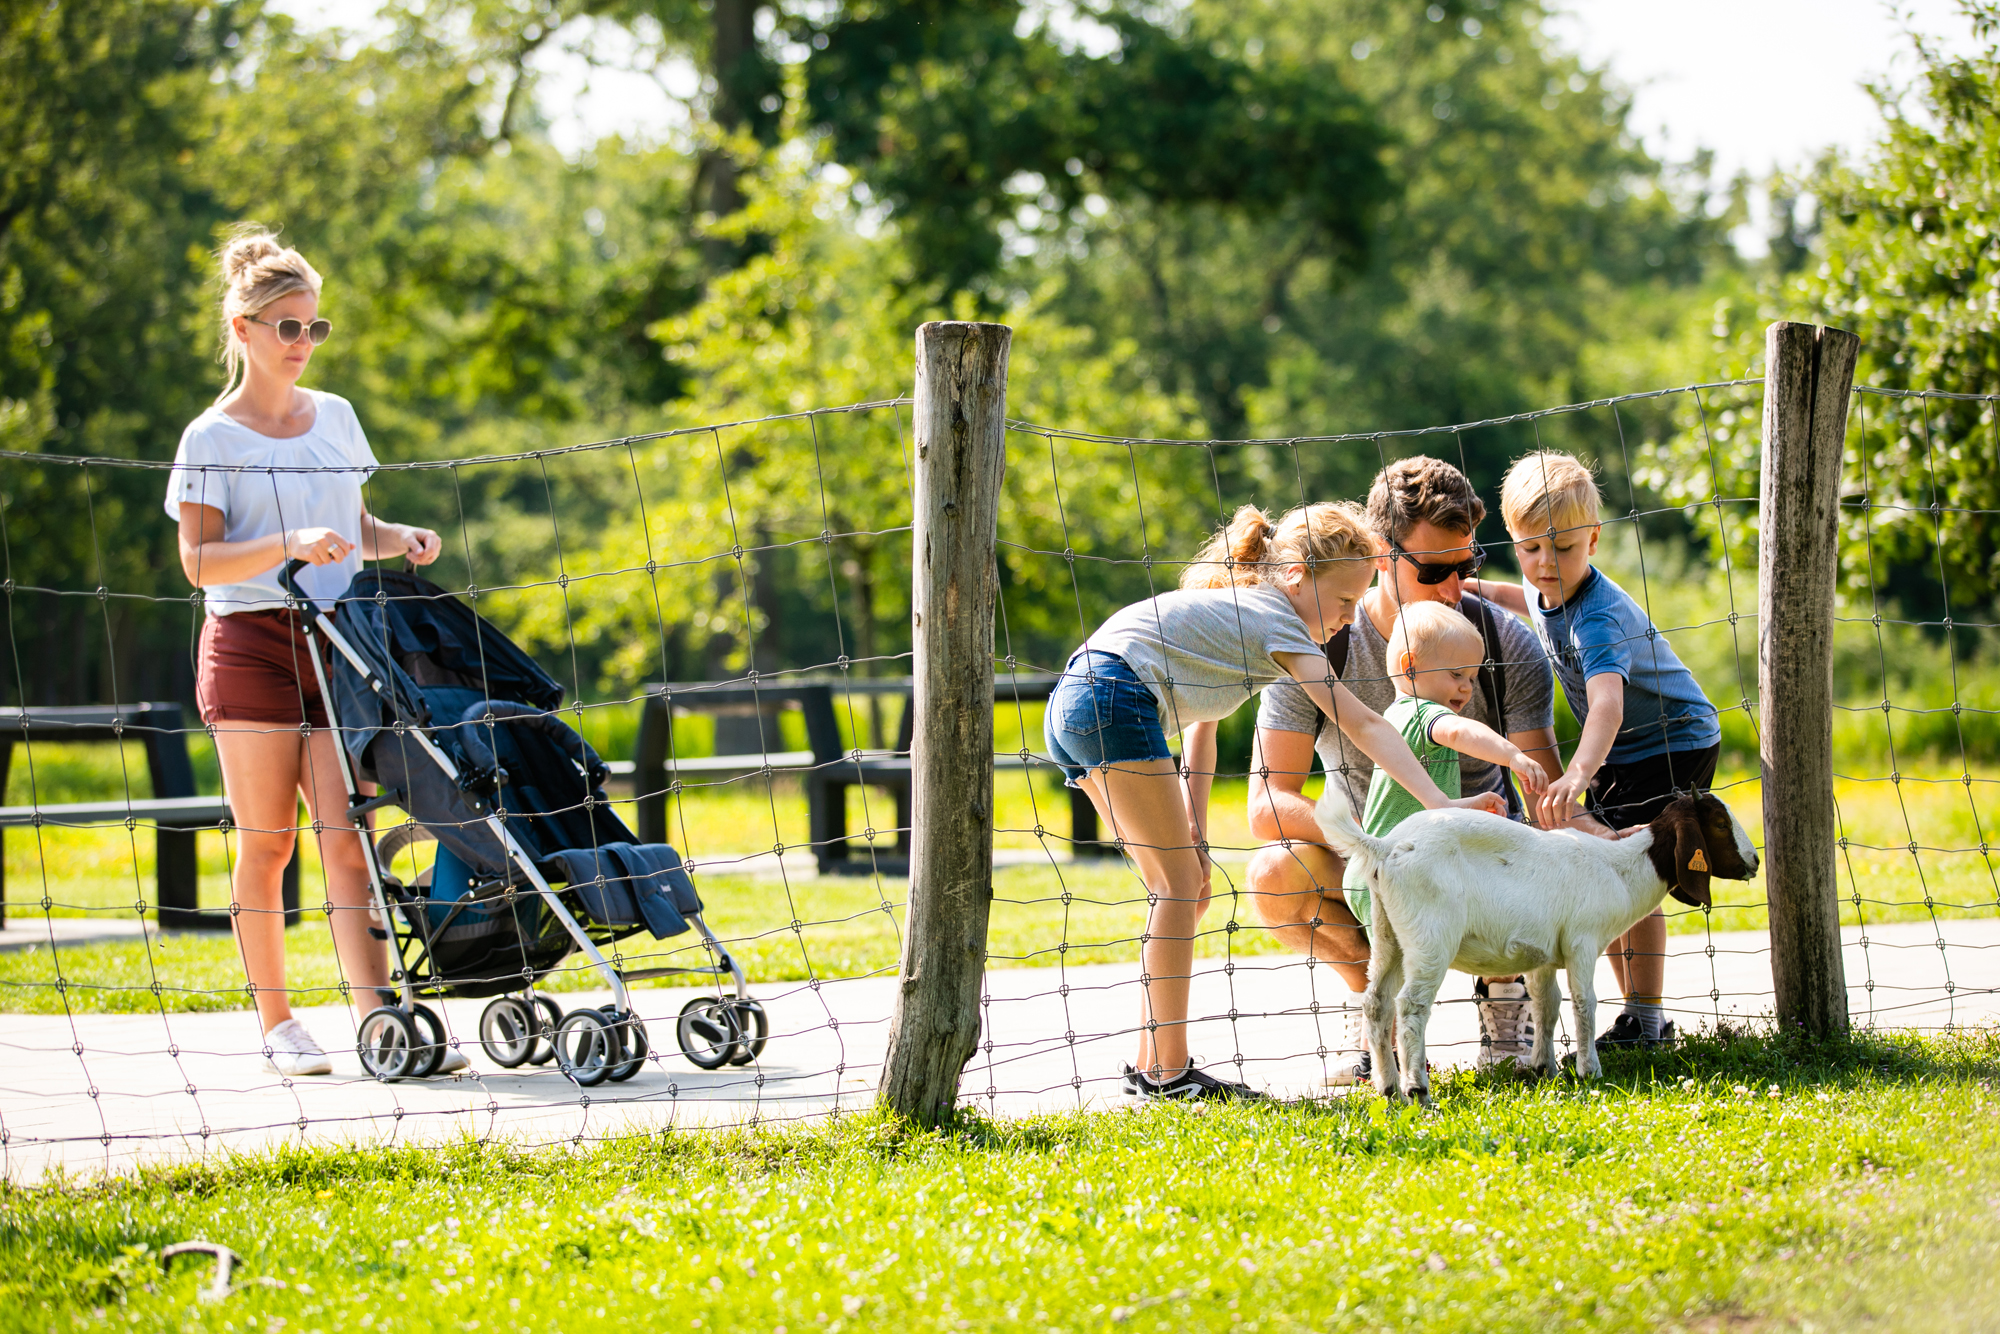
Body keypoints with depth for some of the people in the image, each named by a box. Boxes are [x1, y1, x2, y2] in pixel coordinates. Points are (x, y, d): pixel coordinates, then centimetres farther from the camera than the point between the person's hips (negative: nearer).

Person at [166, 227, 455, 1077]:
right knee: (266, 842, 0)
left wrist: (399, 540, 3)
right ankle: (275, 1024, 9)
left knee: (346, 836, -6)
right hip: (250, 645, -4)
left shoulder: (336, 418, 14)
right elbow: (197, 560, -9)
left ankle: (378, 1020, -15)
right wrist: (289, 546, -23)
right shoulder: (212, 439, -2)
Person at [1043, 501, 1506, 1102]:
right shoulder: (1277, 623, -4)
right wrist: (1440, 804, -18)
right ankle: (1167, 1070, -6)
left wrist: (1194, 829, 17)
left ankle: (1152, 1063, 13)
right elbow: (1362, 724, -13)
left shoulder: (1234, 607, 24)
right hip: (1114, 698, -10)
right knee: (1179, 883, -5)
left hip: (1071, 707, 10)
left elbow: (1200, 719, 24)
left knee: (1176, 882, 13)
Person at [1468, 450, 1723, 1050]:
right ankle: (1637, 1012, 19)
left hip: (1675, 746, -9)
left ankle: (1647, 1022, -10)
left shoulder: (1598, 620, -34)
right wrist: (1477, 590, 10)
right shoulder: (1548, 591, -6)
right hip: (1619, 753, 9)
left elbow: (1608, 704, -52)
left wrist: (1580, 771, -69)